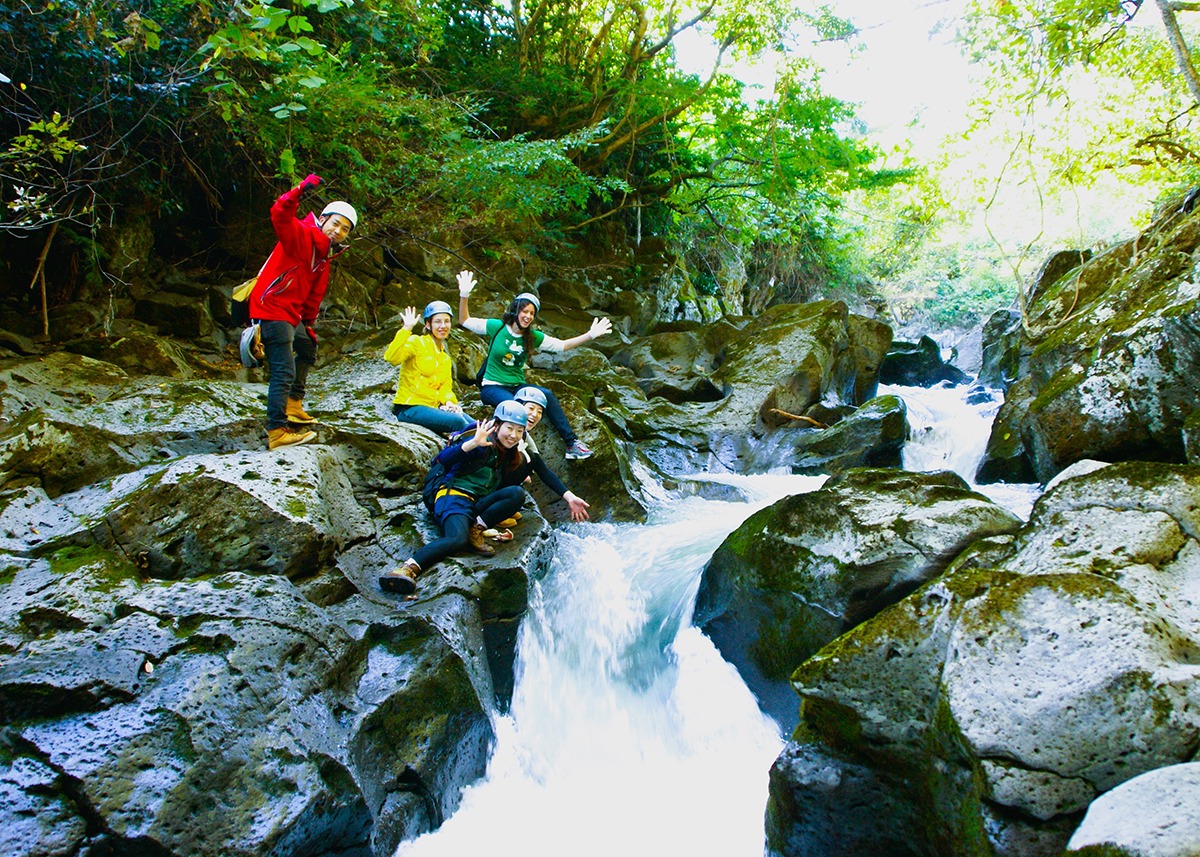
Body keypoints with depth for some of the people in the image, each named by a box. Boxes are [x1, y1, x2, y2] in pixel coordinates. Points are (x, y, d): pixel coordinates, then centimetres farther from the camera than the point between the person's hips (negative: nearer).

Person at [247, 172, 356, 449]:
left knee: (307, 348, 29)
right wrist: (301, 190, -42)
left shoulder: (325, 256, 16)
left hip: (290, 314, 11)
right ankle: (276, 432, -17)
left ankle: (293, 406, 38)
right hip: (272, 309, -11)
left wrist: (308, 323, 23)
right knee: (284, 371, -15)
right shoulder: (301, 234, -9)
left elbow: (314, 294, 22)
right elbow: (280, 215, -30)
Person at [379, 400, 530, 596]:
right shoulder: (484, 445, -4)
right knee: (458, 538, -38)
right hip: (454, 496, -7)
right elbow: (442, 459, -20)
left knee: (518, 493, -15)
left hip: (478, 505, 7)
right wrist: (473, 444, -33)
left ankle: (477, 528, -19)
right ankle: (407, 568, -50)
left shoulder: (507, 455, 20)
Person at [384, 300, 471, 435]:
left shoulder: (445, 356, 18)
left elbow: (446, 384, 12)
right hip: (409, 408, -7)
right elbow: (392, 358, -23)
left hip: (434, 406, 7)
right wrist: (406, 328, -27)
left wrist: (448, 401, -9)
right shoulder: (417, 342, -5)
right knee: (457, 421, -27)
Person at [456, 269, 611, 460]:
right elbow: (465, 321, 0)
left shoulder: (533, 337, 4)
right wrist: (464, 296, -14)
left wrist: (590, 335, -6)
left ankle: (571, 443, -24)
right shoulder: (497, 327, -5)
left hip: (517, 386, 4)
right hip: (492, 387, -3)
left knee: (547, 395, -24)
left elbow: (562, 345, 2)